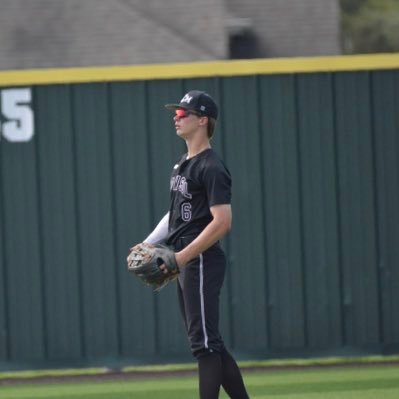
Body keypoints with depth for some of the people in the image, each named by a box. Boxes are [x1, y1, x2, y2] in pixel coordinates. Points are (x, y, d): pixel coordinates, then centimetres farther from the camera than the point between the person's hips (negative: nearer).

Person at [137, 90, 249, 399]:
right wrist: (148, 245, 13)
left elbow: (222, 222, -20)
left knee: (205, 342, -10)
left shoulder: (211, 168, -13)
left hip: (202, 261, -10)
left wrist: (183, 257, -22)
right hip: (185, 262, 10)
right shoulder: (183, 165, 17)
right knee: (208, 344, 11)